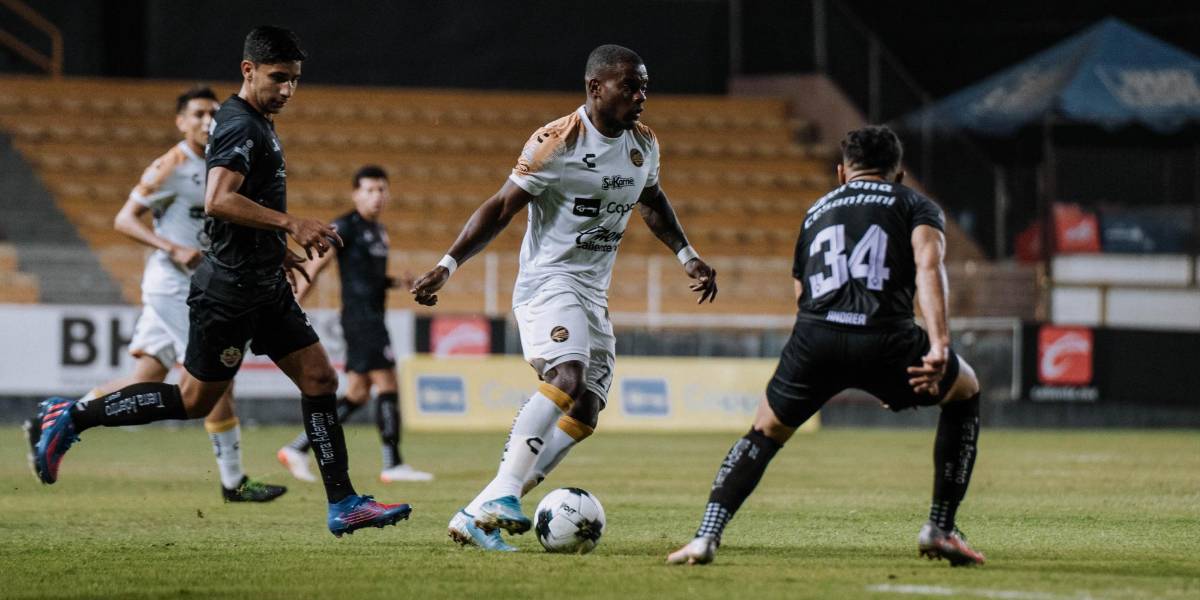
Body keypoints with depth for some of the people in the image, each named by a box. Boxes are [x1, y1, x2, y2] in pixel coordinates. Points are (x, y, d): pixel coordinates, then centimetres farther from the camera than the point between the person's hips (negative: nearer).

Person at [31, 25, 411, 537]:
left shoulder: (256, 125, 16)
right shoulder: (241, 126, -17)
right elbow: (218, 201, -31)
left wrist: (276, 246, 26)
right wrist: (291, 224, -31)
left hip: (265, 287, 10)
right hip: (231, 290, -10)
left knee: (319, 379, 3)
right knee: (194, 400, -2)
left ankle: (343, 504, 3)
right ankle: (72, 418, 8)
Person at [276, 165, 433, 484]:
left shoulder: (378, 231, 18)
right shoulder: (346, 227, -8)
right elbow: (314, 267, -11)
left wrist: (398, 283, 10)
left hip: (373, 318, 9)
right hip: (360, 316, -9)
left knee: (357, 394, 8)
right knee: (387, 384, -11)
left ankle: (297, 448, 11)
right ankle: (393, 464, -9)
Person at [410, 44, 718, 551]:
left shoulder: (643, 144, 7)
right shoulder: (556, 143, -14)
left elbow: (651, 202, 28)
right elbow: (502, 208, -10)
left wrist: (687, 257, 23)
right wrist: (447, 266, -16)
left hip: (593, 294, 8)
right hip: (548, 280, -8)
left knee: (583, 416, 0)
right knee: (566, 376, -32)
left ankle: (477, 517, 1)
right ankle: (501, 495, -37)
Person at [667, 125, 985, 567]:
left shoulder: (816, 212, 34)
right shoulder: (917, 205, 21)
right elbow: (928, 265, 0)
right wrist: (939, 345, -11)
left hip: (815, 336, 2)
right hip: (886, 337, -2)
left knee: (766, 432, 27)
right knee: (965, 390, 27)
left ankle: (706, 536, 8)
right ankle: (940, 530, 23)